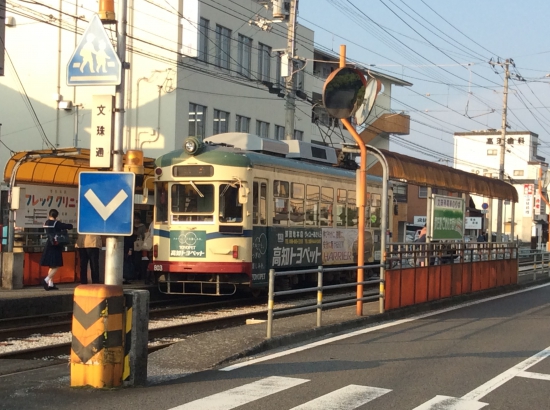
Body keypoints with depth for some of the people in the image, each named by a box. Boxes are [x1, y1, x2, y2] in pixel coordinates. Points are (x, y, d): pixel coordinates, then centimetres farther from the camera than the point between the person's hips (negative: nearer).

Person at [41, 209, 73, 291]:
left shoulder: (46, 223, 7)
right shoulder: (56, 223, -13)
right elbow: (69, 226, -17)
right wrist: (70, 225, 5)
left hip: (48, 246, 7)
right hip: (55, 247, -7)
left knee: (52, 266, 15)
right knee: (56, 266, -3)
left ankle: (50, 284, 15)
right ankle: (46, 280, -17)